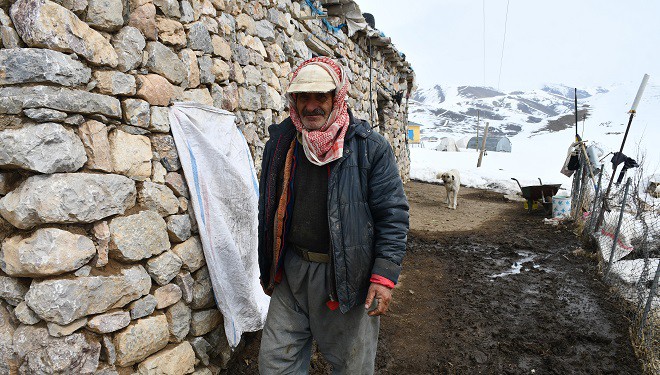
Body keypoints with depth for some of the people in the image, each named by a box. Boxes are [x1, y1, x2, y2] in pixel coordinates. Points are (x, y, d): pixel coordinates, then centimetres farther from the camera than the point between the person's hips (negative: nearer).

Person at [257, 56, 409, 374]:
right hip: (291, 271, 4)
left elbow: (393, 214, -9)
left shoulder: (370, 147, -9)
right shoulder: (280, 143, 3)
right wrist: (267, 267, 15)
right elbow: (268, 211, 12)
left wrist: (384, 276, -17)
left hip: (347, 276, -3)